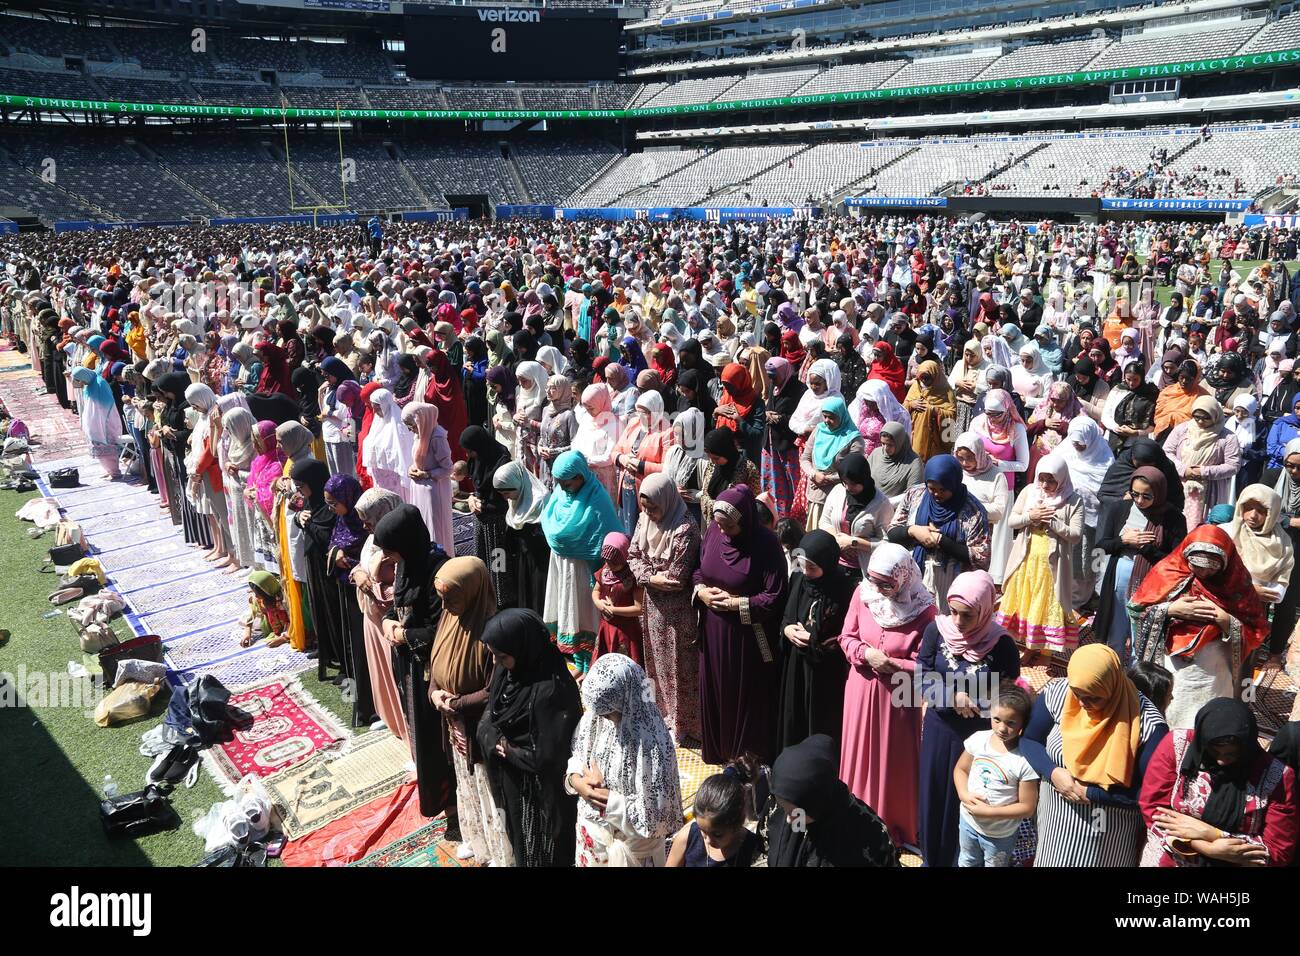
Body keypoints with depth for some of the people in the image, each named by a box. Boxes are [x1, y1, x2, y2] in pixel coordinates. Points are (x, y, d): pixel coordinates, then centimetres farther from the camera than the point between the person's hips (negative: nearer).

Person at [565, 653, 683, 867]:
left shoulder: (651, 744, -32)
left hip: (629, 845, -5)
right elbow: (578, 757, 5)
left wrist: (604, 796, -21)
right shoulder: (595, 715, -13)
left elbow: (652, 817, -26)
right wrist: (575, 780, -16)